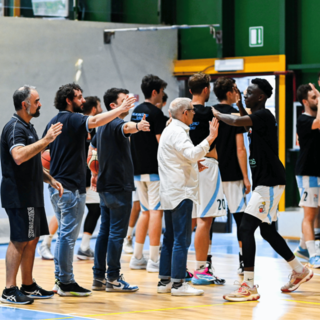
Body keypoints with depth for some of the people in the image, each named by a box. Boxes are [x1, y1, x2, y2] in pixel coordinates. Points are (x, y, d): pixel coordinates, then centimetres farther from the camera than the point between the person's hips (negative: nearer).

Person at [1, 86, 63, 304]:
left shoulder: (28, 127, 18)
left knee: (32, 239, 12)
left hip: (32, 195, 10)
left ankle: (29, 286, 19)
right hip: (19, 196, -10)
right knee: (19, 241, -9)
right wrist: (45, 141, -31)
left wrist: (50, 179, 17)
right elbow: (19, 156, -33)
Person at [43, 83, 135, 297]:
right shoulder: (72, 119, -13)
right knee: (68, 235, -6)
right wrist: (121, 109, -29)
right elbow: (94, 121, -32)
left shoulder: (53, 122, 14)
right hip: (71, 187, -9)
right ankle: (66, 283, -3)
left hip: (56, 186, 9)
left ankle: (60, 279, 19)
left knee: (64, 234, 16)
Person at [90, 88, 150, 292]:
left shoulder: (104, 125, 17)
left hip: (106, 186, 10)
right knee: (117, 232, -6)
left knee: (105, 231, 11)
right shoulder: (115, 124, -13)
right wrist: (137, 127, -58)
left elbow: (91, 150, 27)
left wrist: (94, 173, 32)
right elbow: (126, 127, -38)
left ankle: (98, 277, 13)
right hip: (119, 187, -10)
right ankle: (113, 279, -4)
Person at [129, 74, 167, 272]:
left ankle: (137, 258, 14)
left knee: (146, 211, 14)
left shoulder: (136, 112, 13)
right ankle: (154, 260, -5)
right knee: (156, 211, -5)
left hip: (138, 169, 8)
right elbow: (161, 141, -17)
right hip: (154, 169, -8)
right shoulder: (155, 113, -12)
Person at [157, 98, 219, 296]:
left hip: (171, 193, 11)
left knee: (170, 239, 12)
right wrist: (211, 138, -30)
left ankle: (165, 281, 15)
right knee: (182, 239, -9)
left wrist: (194, 164, 13)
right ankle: (178, 283, -10)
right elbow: (192, 153, -27)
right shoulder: (177, 132, -13)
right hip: (181, 192, -11)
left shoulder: (170, 130, 19)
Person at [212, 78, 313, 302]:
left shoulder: (264, 115, -15)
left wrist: (217, 114, -11)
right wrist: (240, 105, 22)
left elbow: (236, 122, -28)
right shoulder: (258, 117, 14)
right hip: (266, 181, 10)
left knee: (246, 228, -15)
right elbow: (245, 121, 37)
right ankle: (300, 271, 33)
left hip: (269, 182, -10)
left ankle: (249, 287, -16)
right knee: (268, 231, 19)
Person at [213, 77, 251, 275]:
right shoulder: (235, 114, -9)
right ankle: (243, 262, 3)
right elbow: (240, 149, -12)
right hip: (232, 176, -5)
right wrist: (246, 177, -8)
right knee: (240, 217, 2)